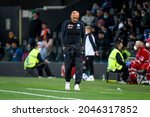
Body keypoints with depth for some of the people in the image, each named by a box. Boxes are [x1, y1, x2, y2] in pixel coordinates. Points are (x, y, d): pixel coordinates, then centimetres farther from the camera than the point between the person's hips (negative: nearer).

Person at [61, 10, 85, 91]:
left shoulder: (81, 24, 5)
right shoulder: (65, 24, 1)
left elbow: (83, 36, 12)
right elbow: (62, 35, 6)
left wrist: (82, 46, 3)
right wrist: (63, 46, -2)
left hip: (78, 47, 1)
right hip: (68, 47, -1)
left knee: (79, 66, -9)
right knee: (68, 66, 2)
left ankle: (77, 84, -10)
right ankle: (67, 82, 21)